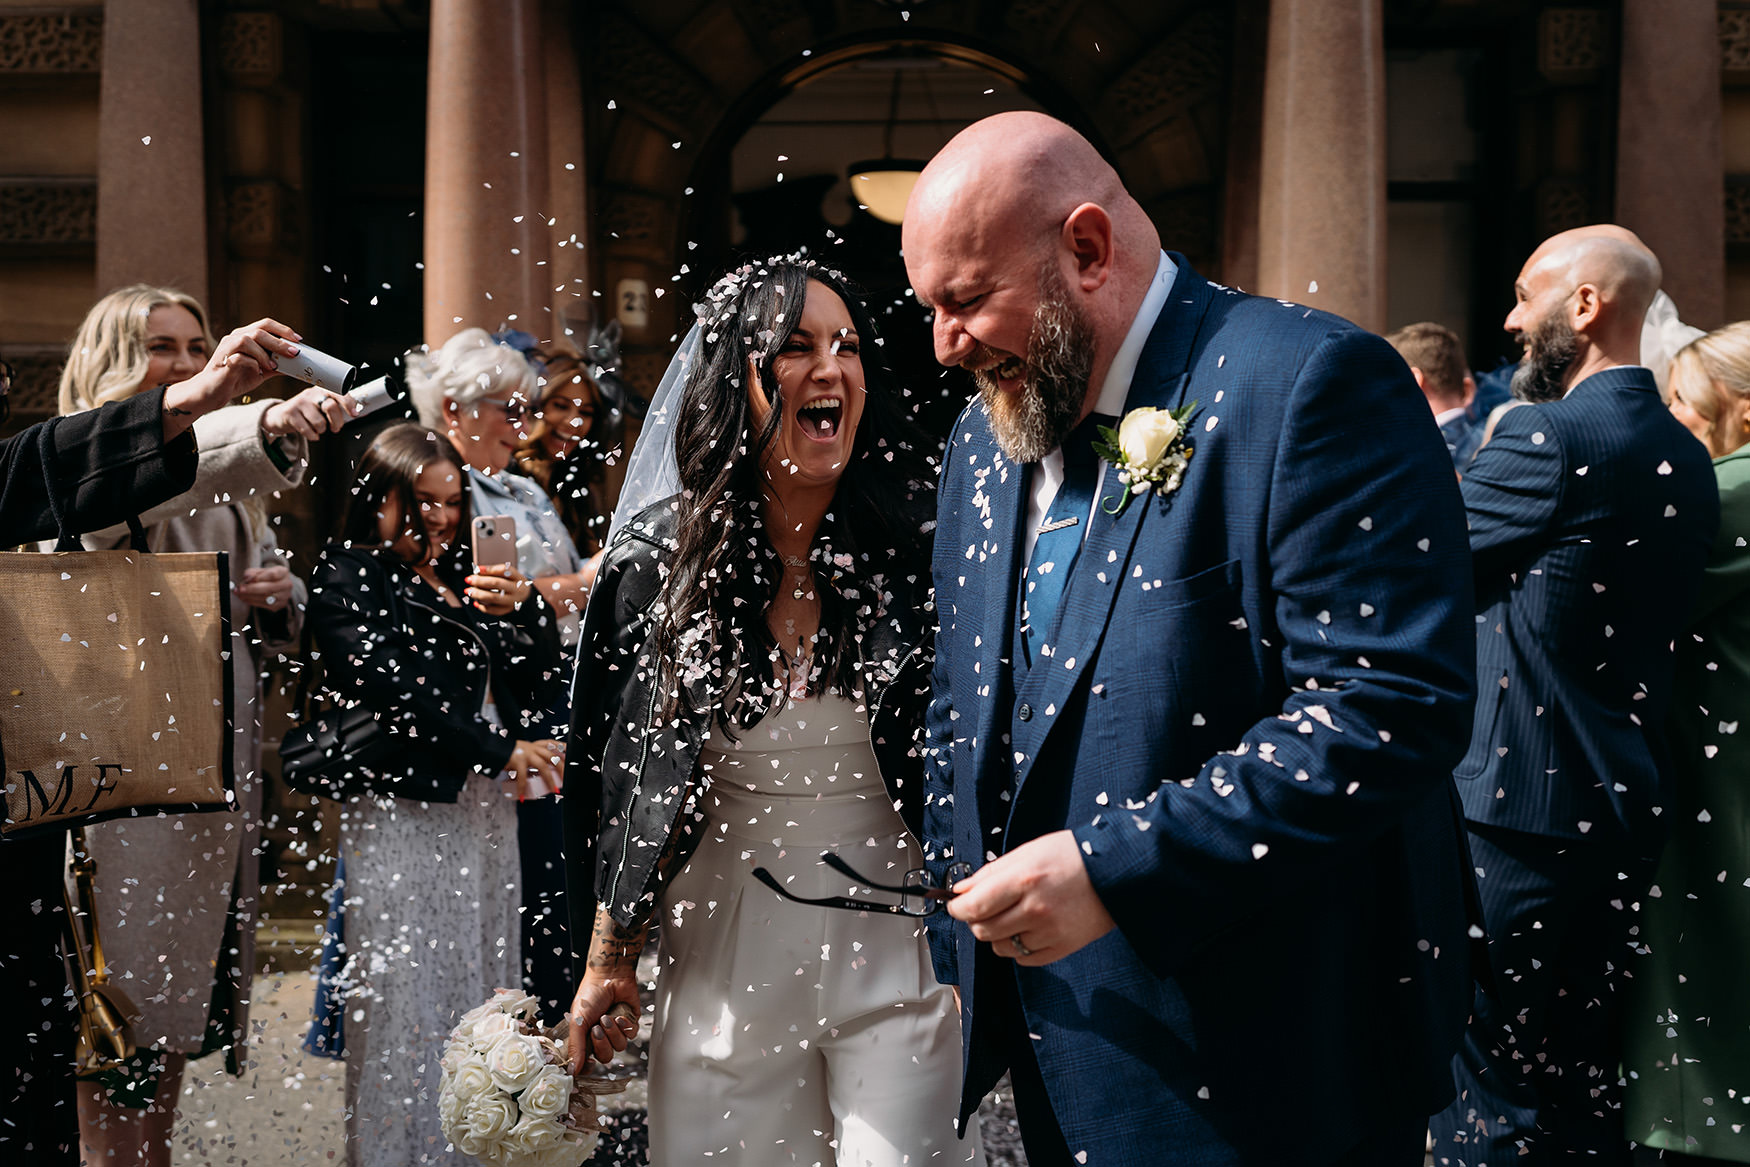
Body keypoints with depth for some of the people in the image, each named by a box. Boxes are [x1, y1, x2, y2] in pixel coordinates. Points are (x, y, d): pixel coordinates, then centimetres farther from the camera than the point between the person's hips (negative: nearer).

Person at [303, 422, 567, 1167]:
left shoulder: (467, 574, 17)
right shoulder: (347, 579, -2)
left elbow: (544, 684, 15)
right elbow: (391, 690, -13)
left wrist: (520, 609, -4)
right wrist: (500, 749, -12)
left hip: (488, 812, 6)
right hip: (402, 817, -6)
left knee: (481, 997, 9)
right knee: (405, 1006, -2)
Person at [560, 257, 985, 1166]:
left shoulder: (919, 539, -7)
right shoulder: (658, 554, -3)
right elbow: (618, 775, 4)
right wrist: (606, 962, 8)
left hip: (892, 944, -1)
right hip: (724, 953, 2)